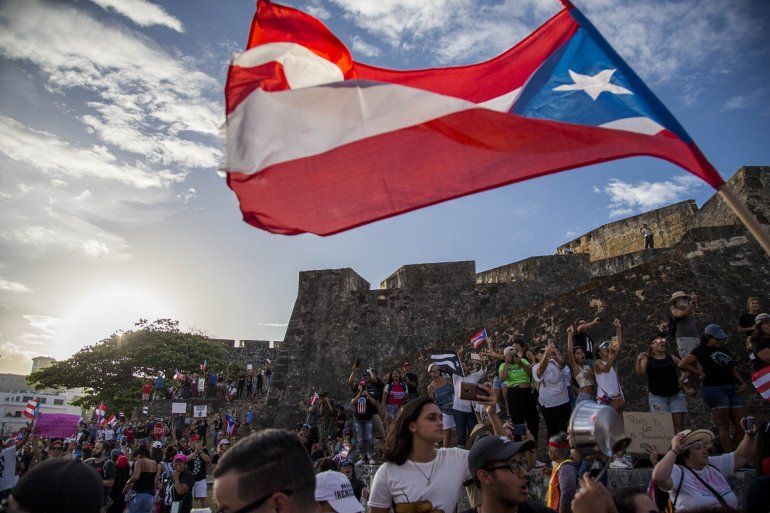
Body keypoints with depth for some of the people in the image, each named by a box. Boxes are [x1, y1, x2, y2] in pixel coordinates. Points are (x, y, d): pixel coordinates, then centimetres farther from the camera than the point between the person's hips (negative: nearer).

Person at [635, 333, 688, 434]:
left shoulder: (671, 358, 10)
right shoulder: (647, 359, 1)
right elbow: (640, 373, -13)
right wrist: (638, 360, -31)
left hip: (676, 395, 3)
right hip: (657, 396, -3)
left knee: (679, 424, -1)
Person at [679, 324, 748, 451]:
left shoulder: (725, 349, 20)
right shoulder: (702, 350, -2)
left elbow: (733, 370, 25)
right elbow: (682, 364, -11)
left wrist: (743, 383, 10)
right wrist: (700, 372, -8)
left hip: (732, 388, 7)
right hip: (714, 389, -7)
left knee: (740, 426, 4)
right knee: (724, 426, -5)